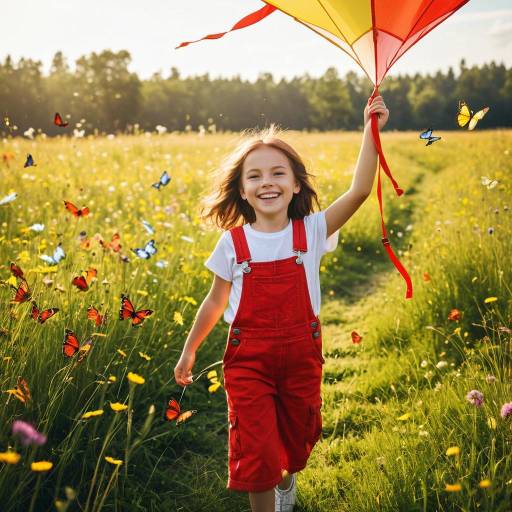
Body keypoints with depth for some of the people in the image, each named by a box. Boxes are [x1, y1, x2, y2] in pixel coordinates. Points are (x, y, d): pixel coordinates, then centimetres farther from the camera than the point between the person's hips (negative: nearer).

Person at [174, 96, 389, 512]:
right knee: (256, 451, -4)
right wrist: (189, 349, 12)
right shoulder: (233, 242, -7)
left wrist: (370, 131, -26)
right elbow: (215, 302, 5)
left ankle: (286, 478, 56)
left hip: (301, 354, 2)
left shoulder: (311, 231, -7)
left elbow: (359, 191, -20)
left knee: (298, 438, 22)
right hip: (249, 357, -1)